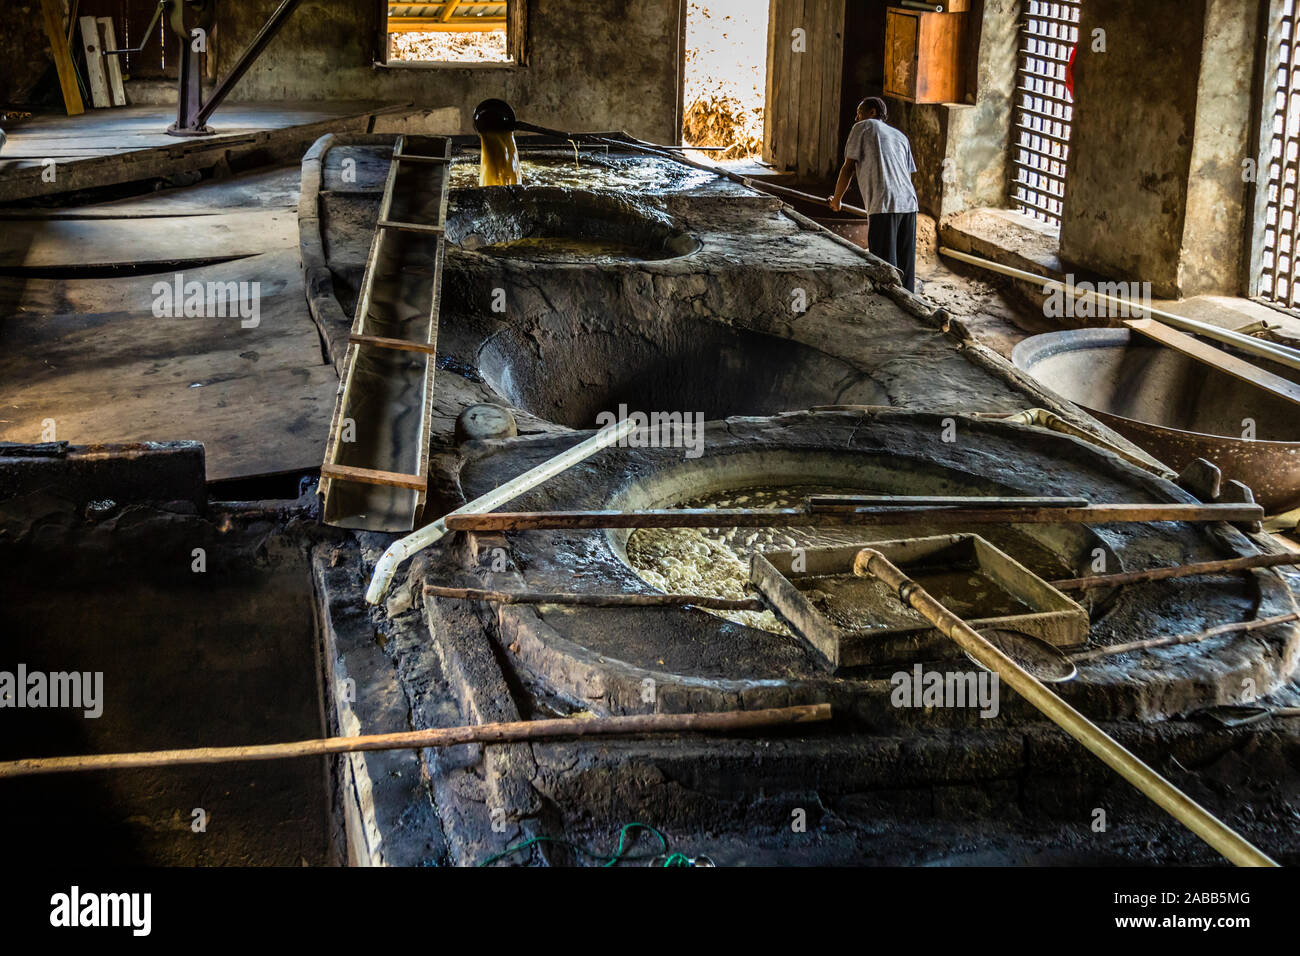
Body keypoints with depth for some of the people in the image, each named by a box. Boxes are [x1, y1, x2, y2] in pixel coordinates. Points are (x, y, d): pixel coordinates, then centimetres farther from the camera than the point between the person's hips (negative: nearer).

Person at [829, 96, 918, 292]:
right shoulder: (900, 136, 27)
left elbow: (848, 168, 6)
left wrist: (836, 199, 18)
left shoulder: (863, 127, 9)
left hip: (885, 205, -6)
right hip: (909, 204, 6)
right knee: (905, 266, 11)